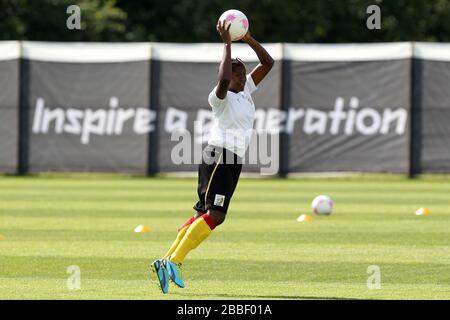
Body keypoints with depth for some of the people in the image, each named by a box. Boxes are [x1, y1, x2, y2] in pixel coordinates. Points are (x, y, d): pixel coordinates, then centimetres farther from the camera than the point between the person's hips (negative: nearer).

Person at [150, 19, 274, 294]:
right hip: (219, 157, -9)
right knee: (215, 215, -20)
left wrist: (249, 39, 2)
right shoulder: (220, 97, -10)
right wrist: (227, 44, -25)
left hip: (233, 162, 9)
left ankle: (166, 262, 6)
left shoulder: (246, 90, 15)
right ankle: (174, 261, -22)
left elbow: (268, 63, 16)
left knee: (205, 216, 7)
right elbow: (223, 79, -33)